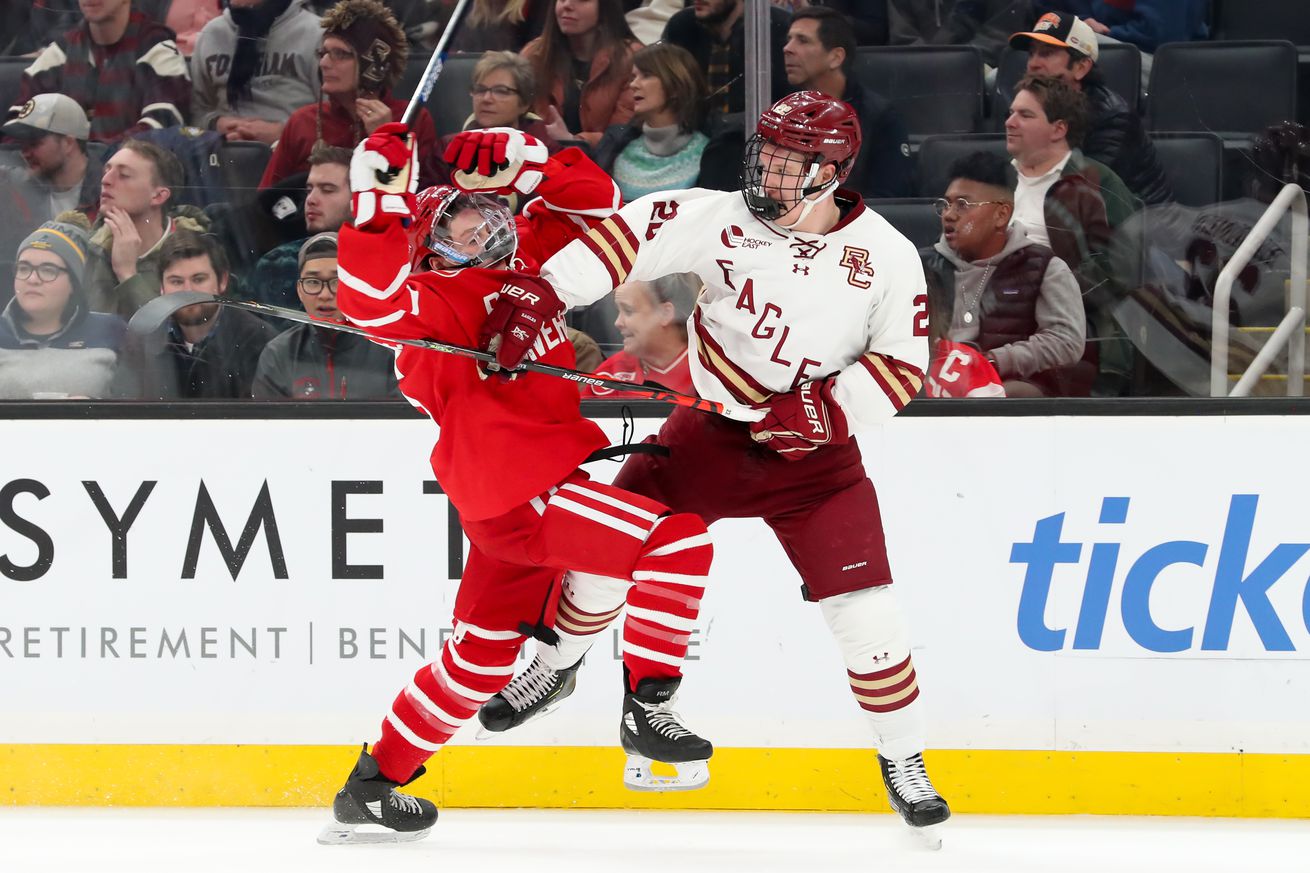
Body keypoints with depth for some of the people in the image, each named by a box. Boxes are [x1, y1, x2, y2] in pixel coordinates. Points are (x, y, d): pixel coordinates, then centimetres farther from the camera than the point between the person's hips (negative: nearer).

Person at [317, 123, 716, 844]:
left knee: (480, 656, 17)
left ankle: (371, 787, 26)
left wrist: (526, 165, 5)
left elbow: (592, 200, 21)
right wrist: (380, 203, -28)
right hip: (519, 491, -9)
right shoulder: (437, 302, -7)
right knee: (676, 535, -20)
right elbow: (371, 300, -28)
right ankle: (647, 705, -18)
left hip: (518, 495, 9)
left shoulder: (522, 266, 17)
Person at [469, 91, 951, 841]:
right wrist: (540, 296, -30)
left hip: (814, 450, -2)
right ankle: (556, 664, 35)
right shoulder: (722, 219, -11)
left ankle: (903, 758, 10)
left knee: (864, 605, -9)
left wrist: (821, 408, -20)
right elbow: (627, 238, -18)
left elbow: (903, 364, -7)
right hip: (711, 431, 2)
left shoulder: (887, 256, -10)